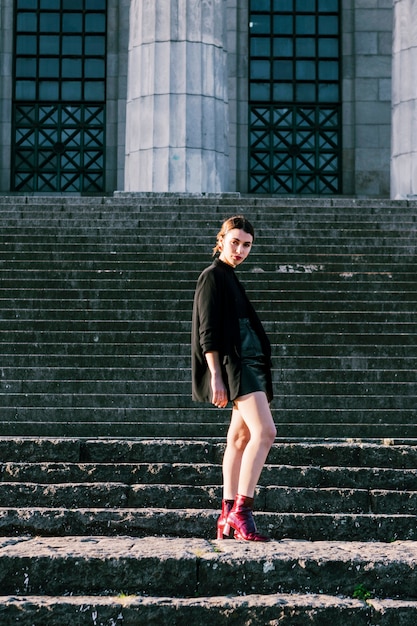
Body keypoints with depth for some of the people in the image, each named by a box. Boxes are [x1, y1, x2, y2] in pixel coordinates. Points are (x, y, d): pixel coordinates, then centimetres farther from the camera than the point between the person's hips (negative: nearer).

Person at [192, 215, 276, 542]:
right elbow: (208, 332, -13)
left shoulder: (231, 279, 22)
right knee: (264, 431, -21)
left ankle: (228, 518, 12)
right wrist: (216, 376, -20)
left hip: (250, 364, 10)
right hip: (234, 364, -10)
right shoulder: (212, 276, -5)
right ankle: (241, 512, -23)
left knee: (240, 439, 8)